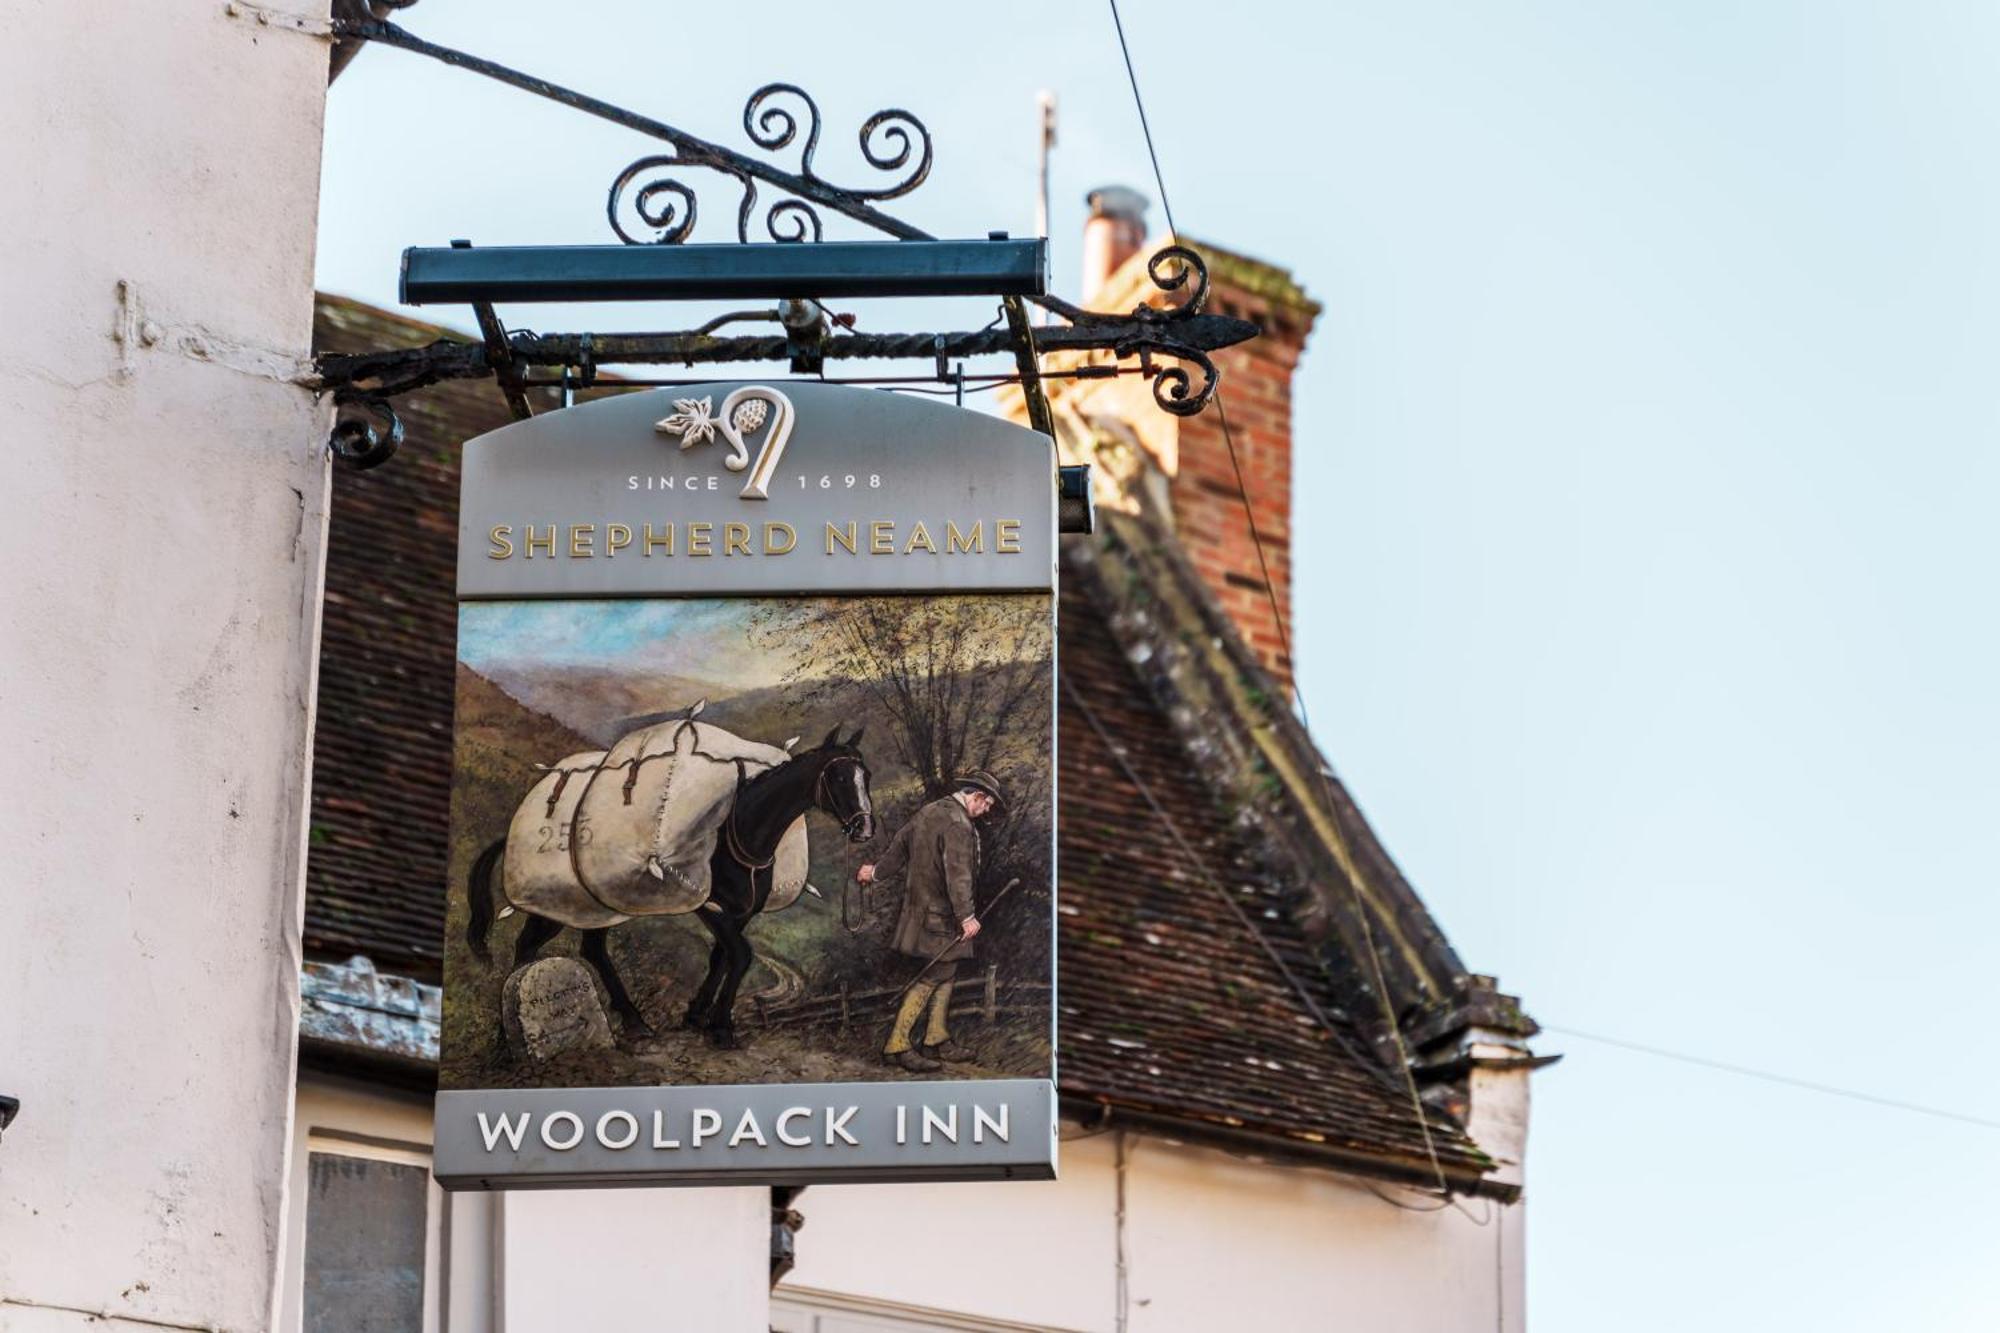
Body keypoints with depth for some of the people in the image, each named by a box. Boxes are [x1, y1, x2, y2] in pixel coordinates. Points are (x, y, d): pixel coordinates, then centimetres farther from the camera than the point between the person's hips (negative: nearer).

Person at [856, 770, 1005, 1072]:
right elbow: (957, 873, -27)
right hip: (940, 916, -10)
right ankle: (897, 1045, -6)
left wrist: (877, 872, 42)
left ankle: (937, 1040, 22)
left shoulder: (929, 812, 13)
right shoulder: (958, 824, -18)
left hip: (920, 907, 10)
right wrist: (966, 916, -31)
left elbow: (900, 844, 27)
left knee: (946, 974, 16)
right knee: (931, 977, -6)